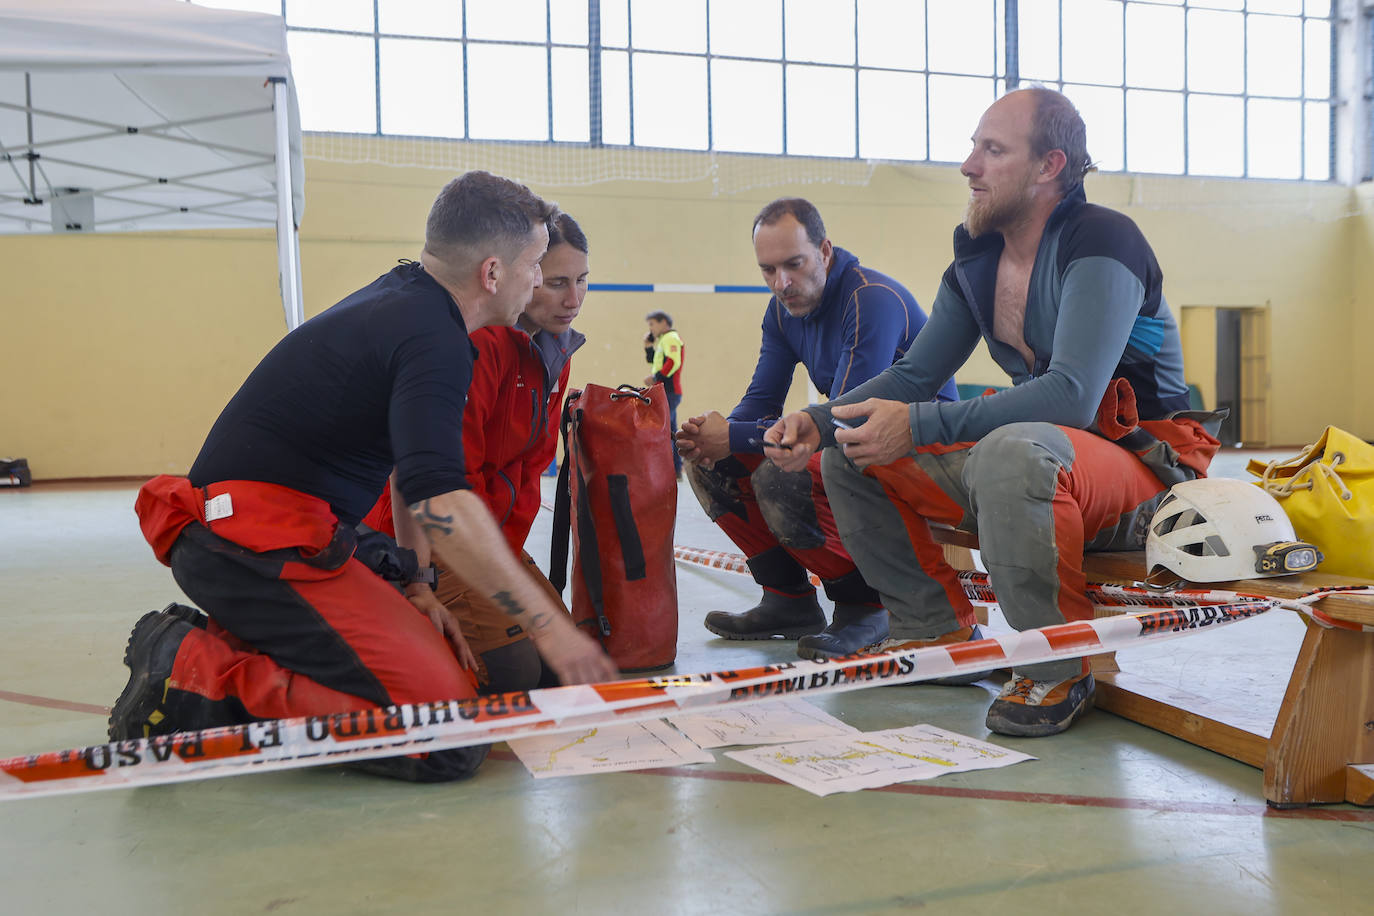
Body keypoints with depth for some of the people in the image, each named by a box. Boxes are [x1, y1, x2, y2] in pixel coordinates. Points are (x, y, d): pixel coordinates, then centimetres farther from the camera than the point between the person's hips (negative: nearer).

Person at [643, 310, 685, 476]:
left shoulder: (670, 338, -8)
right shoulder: (665, 340, 24)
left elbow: (673, 362, -21)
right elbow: (652, 362, 27)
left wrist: (655, 378, -18)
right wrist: (649, 345, 16)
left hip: (668, 392, -11)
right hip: (670, 392, 11)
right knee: (670, 431, 12)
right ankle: (676, 469, 15)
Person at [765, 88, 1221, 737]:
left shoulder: (1101, 241, -17)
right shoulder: (977, 263, 7)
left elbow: (1071, 395, -30)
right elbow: (914, 375, 8)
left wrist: (919, 426, -33)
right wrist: (819, 421, -9)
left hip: (1140, 465, -8)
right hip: (1034, 450, 8)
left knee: (1010, 452, -41)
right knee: (850, 456, 3)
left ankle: (1059, 669, -19)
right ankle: (940, 633, 10)